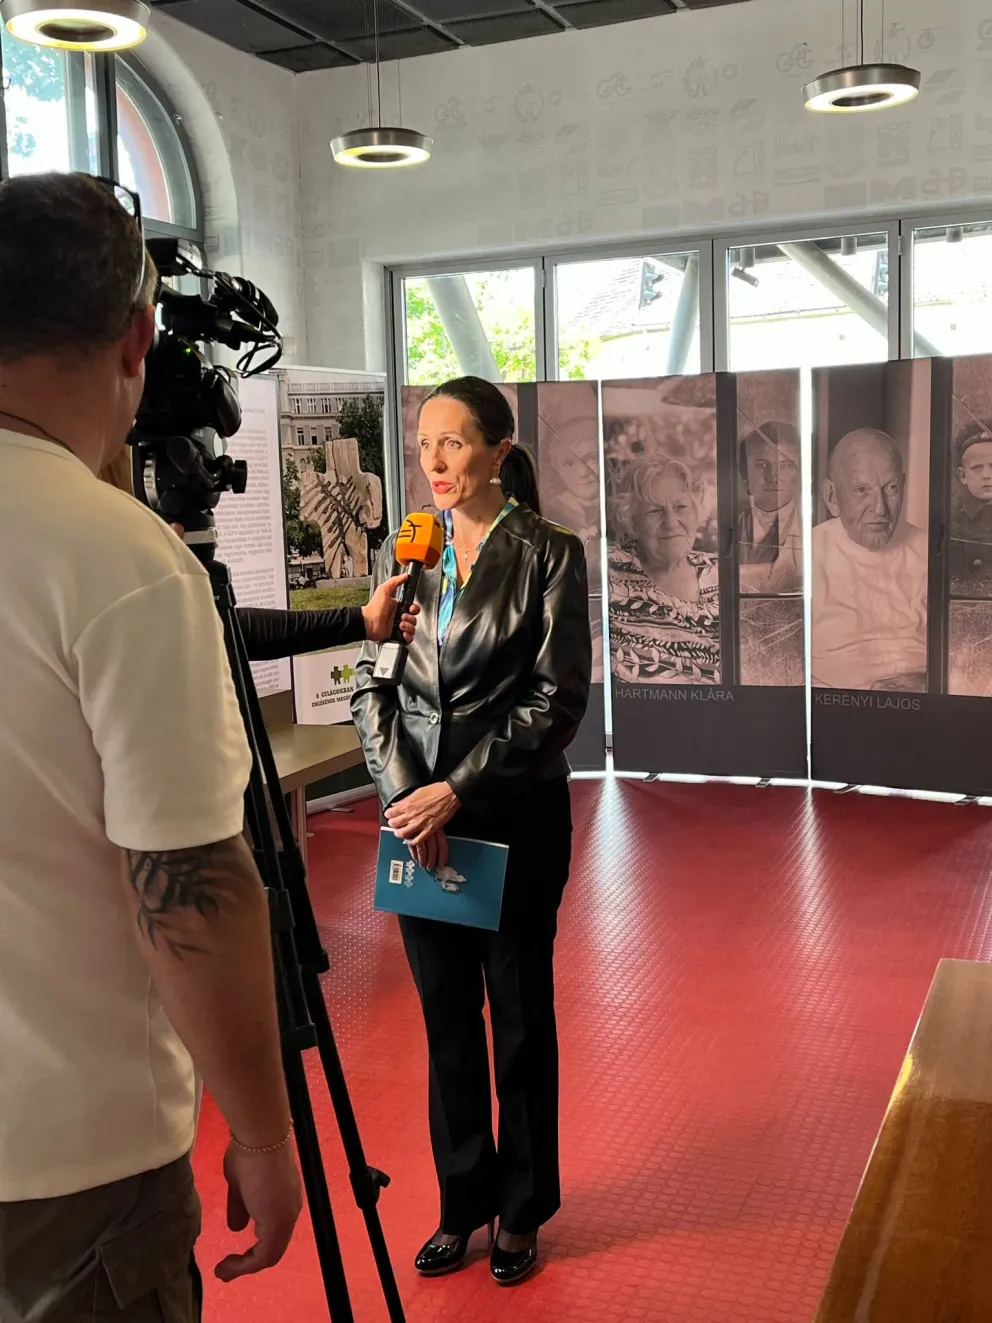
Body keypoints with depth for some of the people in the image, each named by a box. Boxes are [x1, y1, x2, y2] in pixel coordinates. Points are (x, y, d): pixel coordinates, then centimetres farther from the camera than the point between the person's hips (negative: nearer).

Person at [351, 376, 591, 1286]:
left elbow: (559, 698, -11)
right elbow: (372, 684, 4)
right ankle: (463, 1203, 30)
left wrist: (457, 789, -16)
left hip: (515, 813, -4)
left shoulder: (549, 554, -6)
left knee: (520, 1016, 9)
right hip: (418, 810, 4)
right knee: (446, 1016, 13)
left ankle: (522, 1211, 27)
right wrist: (403, 792, -9)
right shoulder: (405, 552, 6)